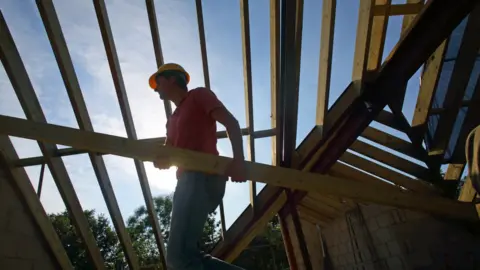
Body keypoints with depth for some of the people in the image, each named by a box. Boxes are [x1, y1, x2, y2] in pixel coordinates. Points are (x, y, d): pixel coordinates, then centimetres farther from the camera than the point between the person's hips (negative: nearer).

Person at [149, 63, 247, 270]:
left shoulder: (199, 95, 7)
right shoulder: (172, 120, 30)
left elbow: (231, 122, -7)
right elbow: (166, 159, 25)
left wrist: (238, 159, -23)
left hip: (204, 178, -9)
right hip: (189, 180, 10)